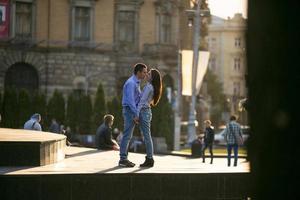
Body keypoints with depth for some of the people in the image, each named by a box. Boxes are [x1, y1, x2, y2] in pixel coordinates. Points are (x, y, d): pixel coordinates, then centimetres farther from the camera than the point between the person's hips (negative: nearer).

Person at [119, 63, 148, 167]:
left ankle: (124, 158, 13)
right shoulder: (131, 83, -16)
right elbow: (130, 100, -22)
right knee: (127, 135, -9)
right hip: (130, 111, -10)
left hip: (133, 111, 10)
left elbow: (139, 97, 22)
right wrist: (136, 115, -24)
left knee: (128, 135, 10)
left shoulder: (136, 83, 17)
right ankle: (123, 159, -8)